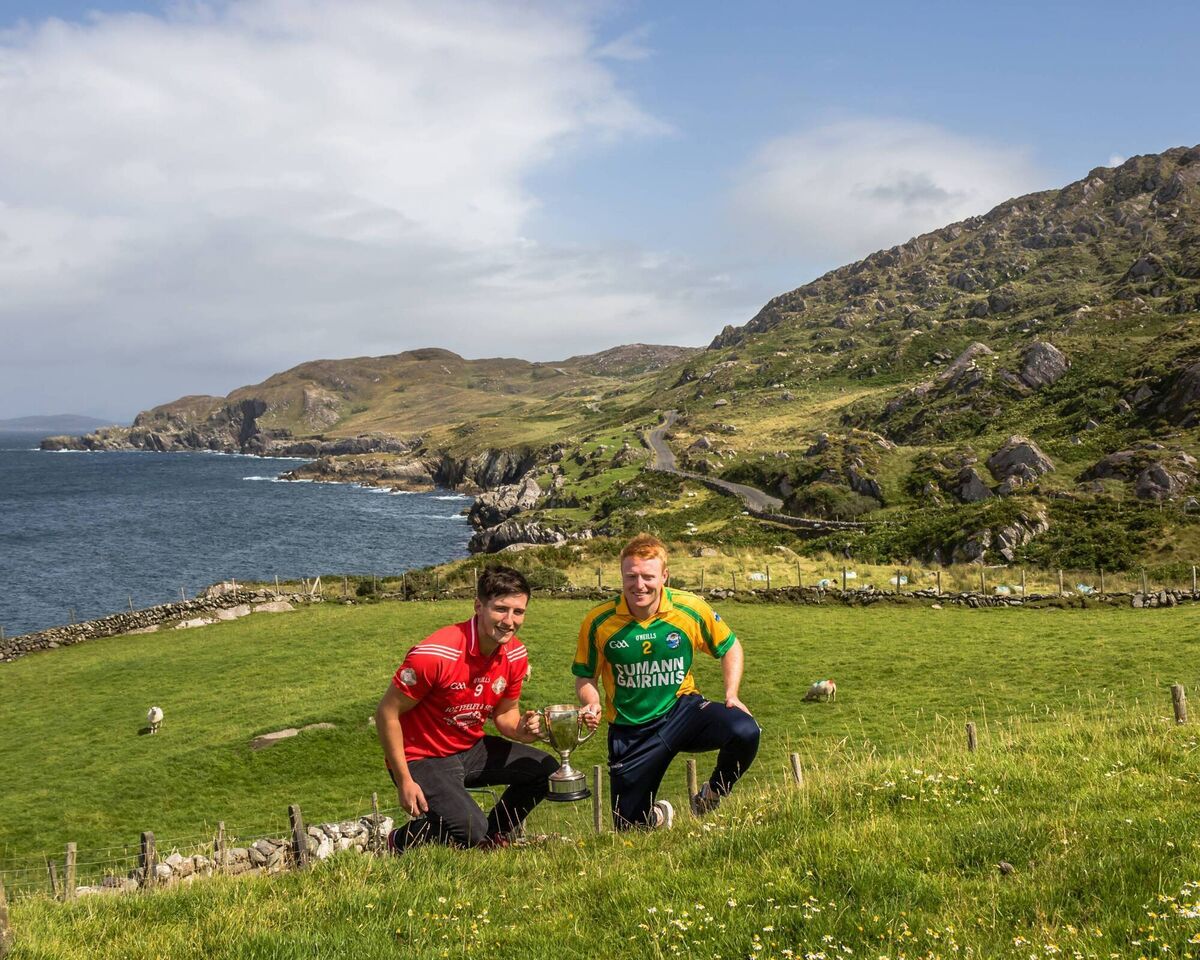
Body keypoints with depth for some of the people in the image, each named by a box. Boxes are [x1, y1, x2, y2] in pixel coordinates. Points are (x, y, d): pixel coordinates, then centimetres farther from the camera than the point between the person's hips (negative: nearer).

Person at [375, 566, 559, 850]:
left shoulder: (515, 655, -6)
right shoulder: (435, 654, -27)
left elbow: (505, 714, 9)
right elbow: (387, 713, -19)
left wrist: (521, 729, -16)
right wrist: (404, 781, -19)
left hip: (471, 749, 7)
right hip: (423, 758, -7)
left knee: (546, 770, -3)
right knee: (471, 833, -24)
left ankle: (494, 837, 18)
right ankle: (402, 842, 5)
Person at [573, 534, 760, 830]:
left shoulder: (691, 609, -11)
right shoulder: (599, 622, -12)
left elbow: (730, 648, 6)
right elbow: (585, 677, 3)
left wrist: (731, 695, -7)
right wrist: (592, 705, -18)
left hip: (682, 709, 0)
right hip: (631, 731, 0)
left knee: (745, 732, -30)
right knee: (630, 829, 2)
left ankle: (710, 798, 1)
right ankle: (658, 815, 42)